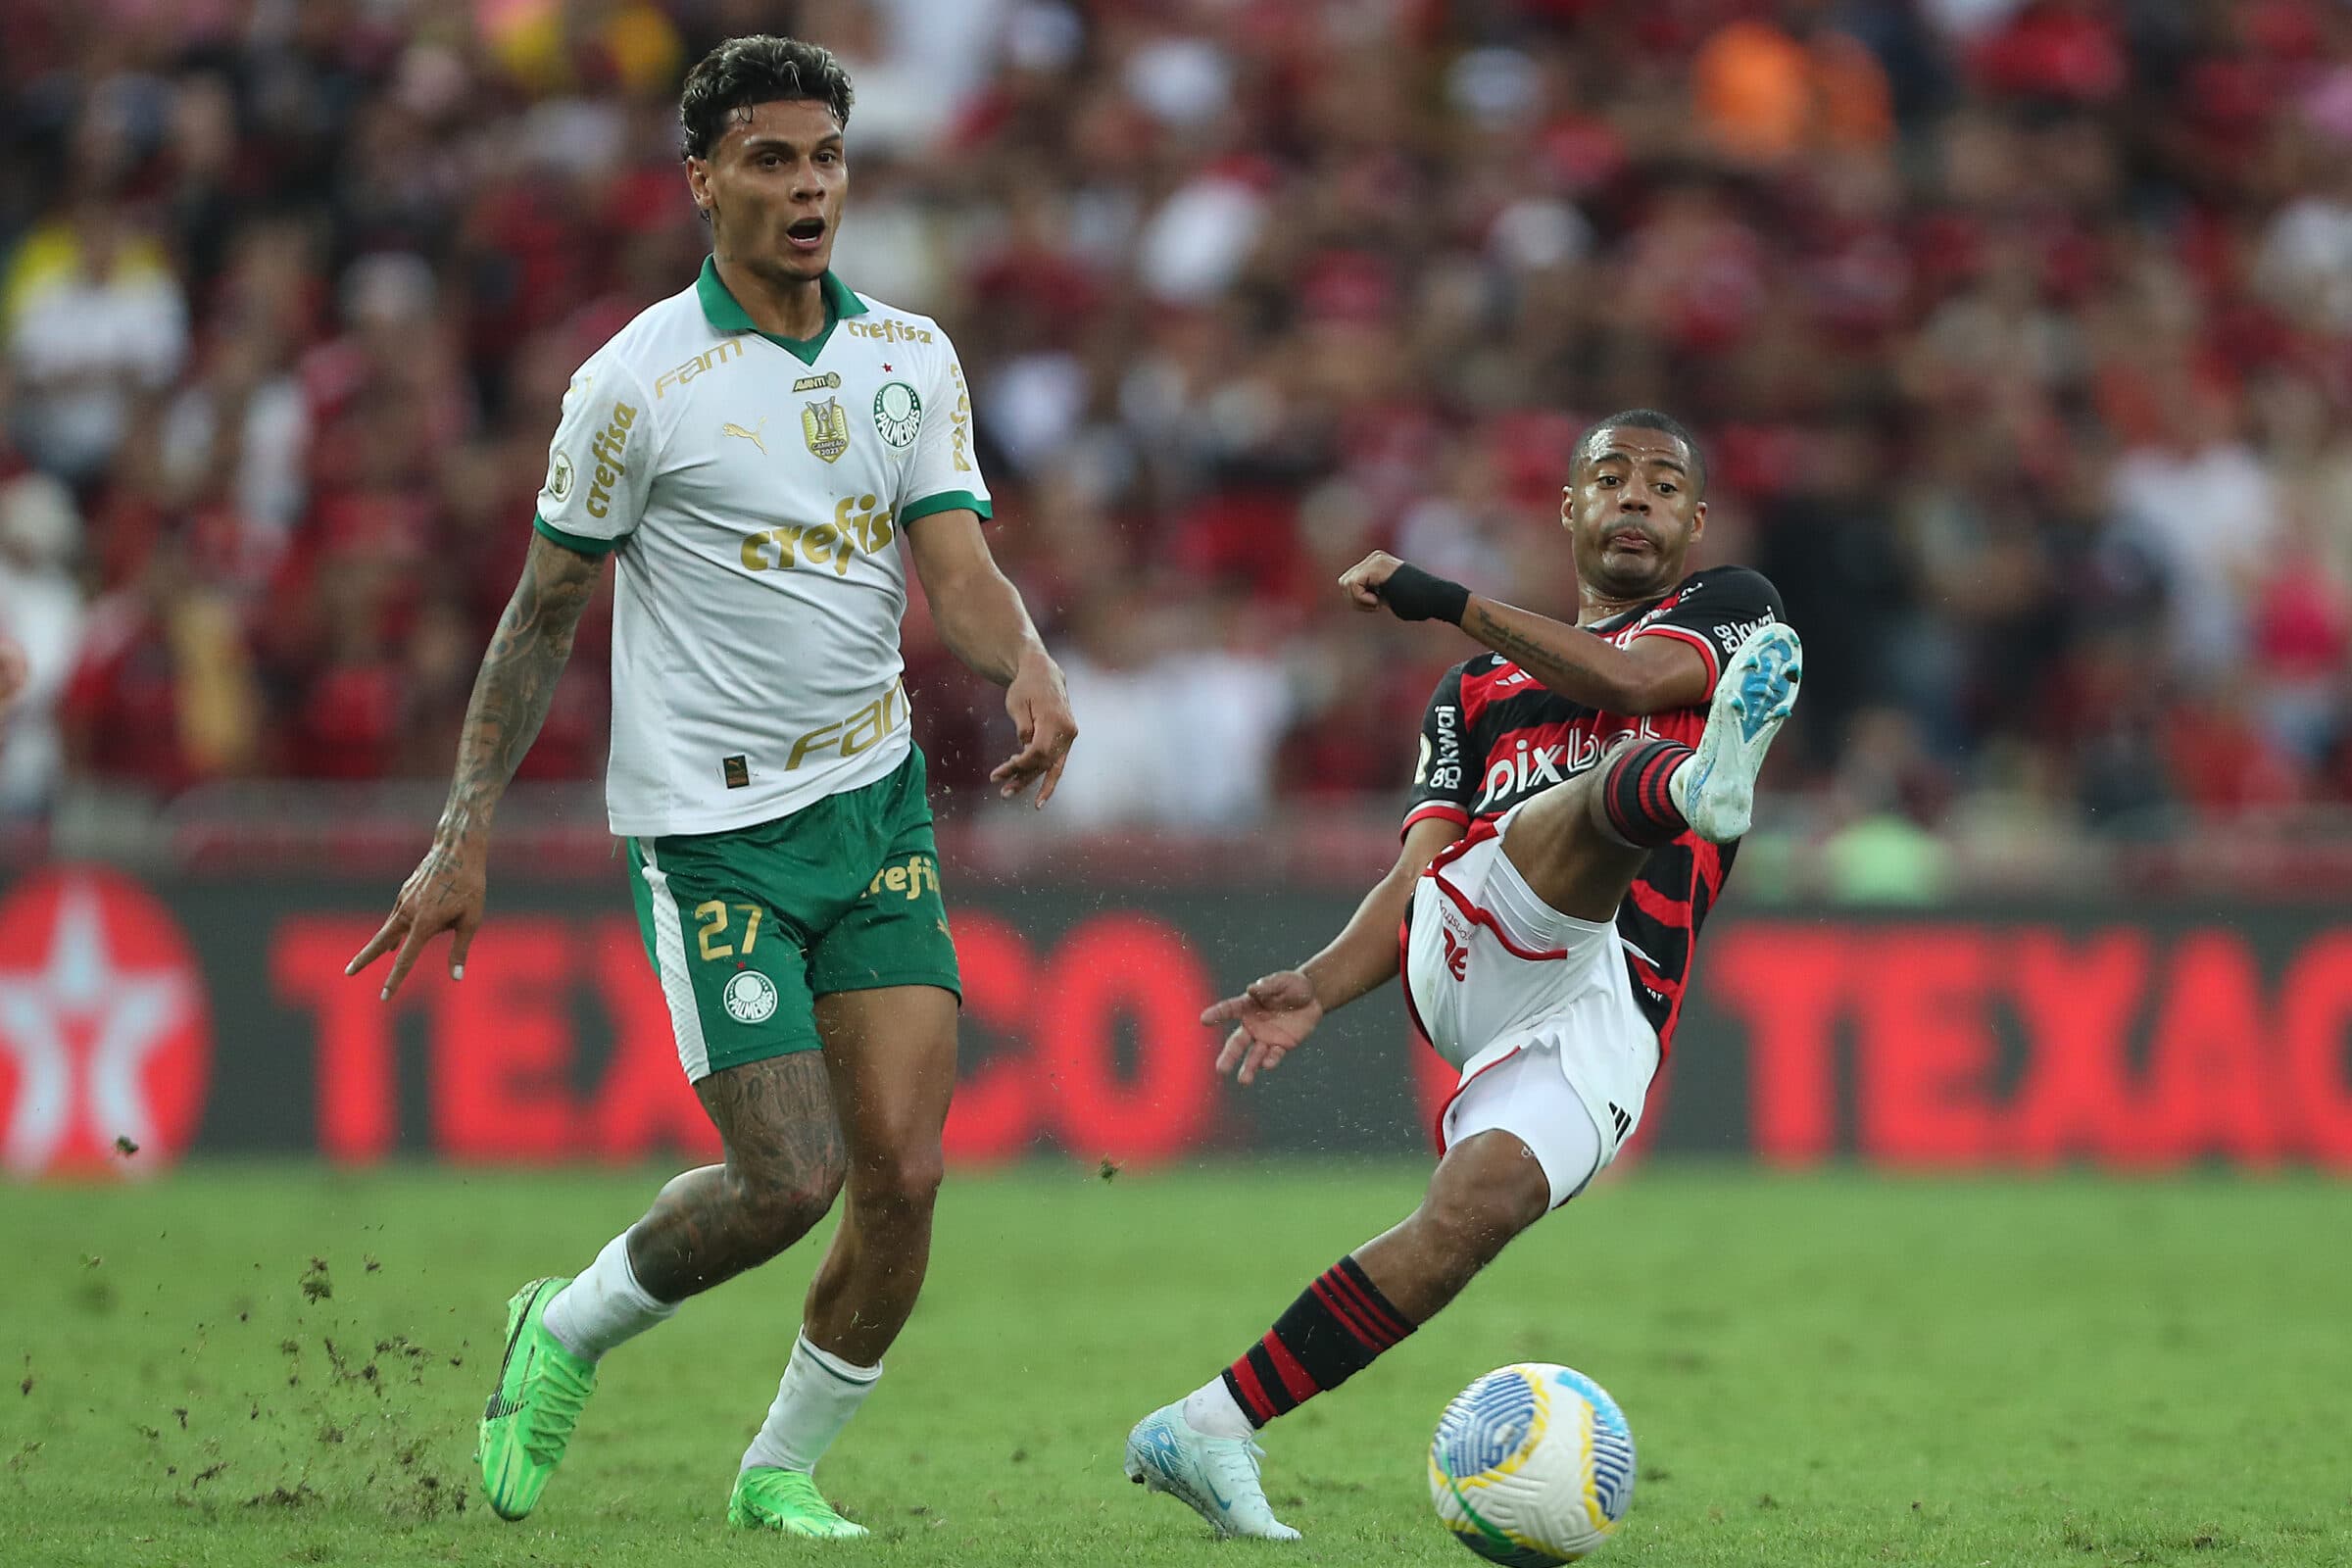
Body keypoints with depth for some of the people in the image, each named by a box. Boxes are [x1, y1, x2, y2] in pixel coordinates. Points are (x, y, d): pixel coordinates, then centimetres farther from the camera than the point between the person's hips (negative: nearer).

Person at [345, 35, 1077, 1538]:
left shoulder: (912, 357, 5)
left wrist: (1031, 667, -26)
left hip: (876, 801, 4)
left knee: (905, 1172, -5)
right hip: (708, 827, -4)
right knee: (787, 1179, -10)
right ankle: (568, 1332, 19)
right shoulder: (638, 382, -8)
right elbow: (544, 611, -1)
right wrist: (464, 835, -2)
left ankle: (781, 1472, 15)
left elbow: (959, 567, -3)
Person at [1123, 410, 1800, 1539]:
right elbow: (1417, 873, 17)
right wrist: (1320, 983, -2)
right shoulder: (1476, 690, 30)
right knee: (1614, 786, -29)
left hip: (1609, 1019, -1)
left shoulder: (1731, 608, 23)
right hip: (1470, 943, 1)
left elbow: (1637, 679, -1)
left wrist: (1448, 601, 2)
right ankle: (1695, 786, -69)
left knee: (1476, 1212, -24)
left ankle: (1207, 1432, -21)